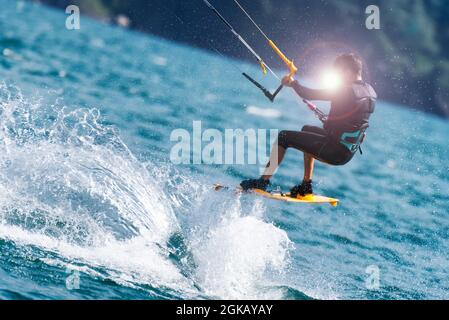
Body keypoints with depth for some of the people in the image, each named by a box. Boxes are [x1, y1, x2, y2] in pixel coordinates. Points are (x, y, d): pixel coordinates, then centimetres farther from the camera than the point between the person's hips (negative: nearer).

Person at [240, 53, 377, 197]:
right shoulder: (370, 91, 6)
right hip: (349, 152, 9)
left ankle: (263, 182, 2)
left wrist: (293, 83, 2)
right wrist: (328, 120, 32)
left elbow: (308, 94, -16)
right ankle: (306, 186, 31)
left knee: (284, 138, 0)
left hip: (336, 151, -9)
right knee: (308, 130, 33)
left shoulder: (347, 91, -20)